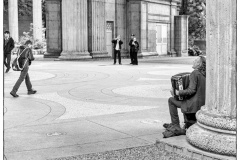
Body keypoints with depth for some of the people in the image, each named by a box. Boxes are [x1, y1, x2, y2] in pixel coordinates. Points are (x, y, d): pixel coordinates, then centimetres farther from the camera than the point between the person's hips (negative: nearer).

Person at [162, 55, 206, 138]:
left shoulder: (195, 73, -16)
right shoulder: (205, 74, 8)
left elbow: (191, 90, -24)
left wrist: (178, 92, -16)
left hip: (194, 104, -7)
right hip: (202, 105, 8)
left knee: (171, 100, 10)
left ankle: (175, 125, 13)